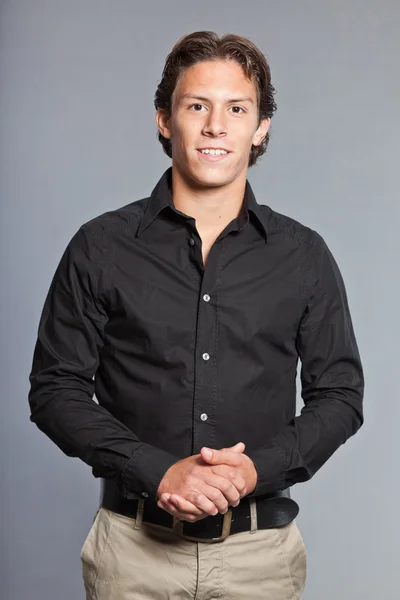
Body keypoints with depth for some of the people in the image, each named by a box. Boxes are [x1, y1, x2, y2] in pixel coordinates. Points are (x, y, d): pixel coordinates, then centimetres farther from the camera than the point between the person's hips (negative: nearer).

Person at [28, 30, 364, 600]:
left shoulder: (304, 255, 1)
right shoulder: (101, 247, -3)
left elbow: (339, 394, 4)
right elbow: (55, 389, -3)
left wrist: (259, 467, -13)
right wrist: (157, 471, -15)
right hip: (135, 545, -1)